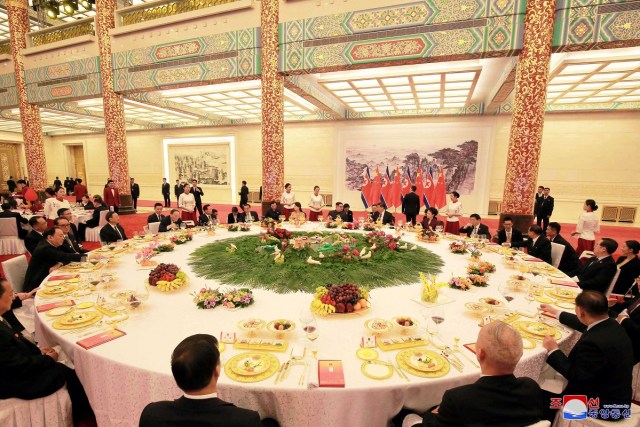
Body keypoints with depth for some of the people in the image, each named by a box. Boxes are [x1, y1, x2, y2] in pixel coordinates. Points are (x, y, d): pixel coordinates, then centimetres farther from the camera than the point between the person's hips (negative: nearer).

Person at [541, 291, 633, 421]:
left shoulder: (594, 342, -34)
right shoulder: (611, 325, -6)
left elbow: (577, 377, -25)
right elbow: (586, 325, 17)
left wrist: (553, 351, -16)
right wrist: (558, 313, 27)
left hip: (603, 404, -8)